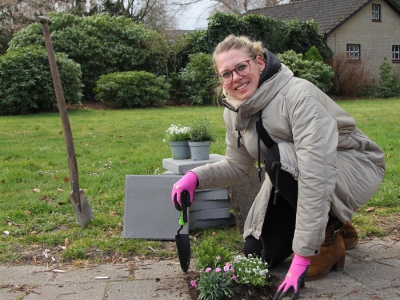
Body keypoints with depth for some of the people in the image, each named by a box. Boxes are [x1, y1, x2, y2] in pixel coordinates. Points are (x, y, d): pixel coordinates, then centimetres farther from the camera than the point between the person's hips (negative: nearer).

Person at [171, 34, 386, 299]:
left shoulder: (299, 96, -31)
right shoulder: (235, 112, -7)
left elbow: (317, 174, -38)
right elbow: (237, 166, 7)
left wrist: (302, 257, -40)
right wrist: (196, 176, -15)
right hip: (292, 177, 7)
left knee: (280, 157, -35)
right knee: (257, 254, 0)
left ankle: (330, 234, -10)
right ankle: (336, 227, 23)